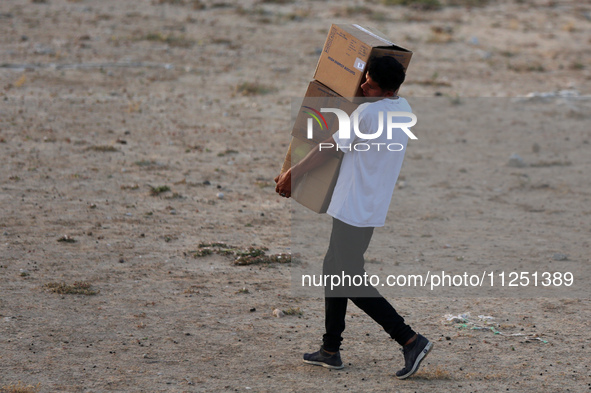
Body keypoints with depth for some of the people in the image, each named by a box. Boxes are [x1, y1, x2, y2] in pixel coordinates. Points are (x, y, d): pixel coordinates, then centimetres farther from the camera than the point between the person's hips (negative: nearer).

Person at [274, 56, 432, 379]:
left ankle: (410, 340, -9)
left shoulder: (367, 113, -20)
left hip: (354, 210, -9)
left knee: (352, 281, -4)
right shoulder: (403, 110, 6)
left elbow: (328, 149, -11)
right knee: (334, 270, 18)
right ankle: (330, 350, 22)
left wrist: (292, 174, 1)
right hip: (372, 208, 9)